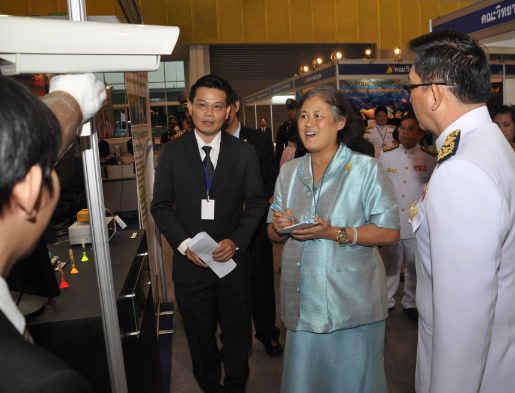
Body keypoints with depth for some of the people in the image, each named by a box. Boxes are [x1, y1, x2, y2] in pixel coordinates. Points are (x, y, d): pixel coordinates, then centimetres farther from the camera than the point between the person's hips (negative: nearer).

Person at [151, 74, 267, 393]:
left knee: (238, 333, 18)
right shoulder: (172, 152, -3)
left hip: (234, 258, 0)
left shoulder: (244, 153, -2)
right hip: (190, 261, 0)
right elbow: (161, 206, 1)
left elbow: (256, 202, 0)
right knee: (200, 336, 18)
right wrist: (184, 244, -13)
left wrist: (235, 241, -14)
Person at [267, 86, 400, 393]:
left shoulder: (367, 169, -5)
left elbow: (391, 232, -12)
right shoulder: (289, 172, 9)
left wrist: (335, 233, -22)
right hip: (302, 303, 4)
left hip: (353, 302, -3)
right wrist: (279, 227, -9)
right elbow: (274, 234, 14)